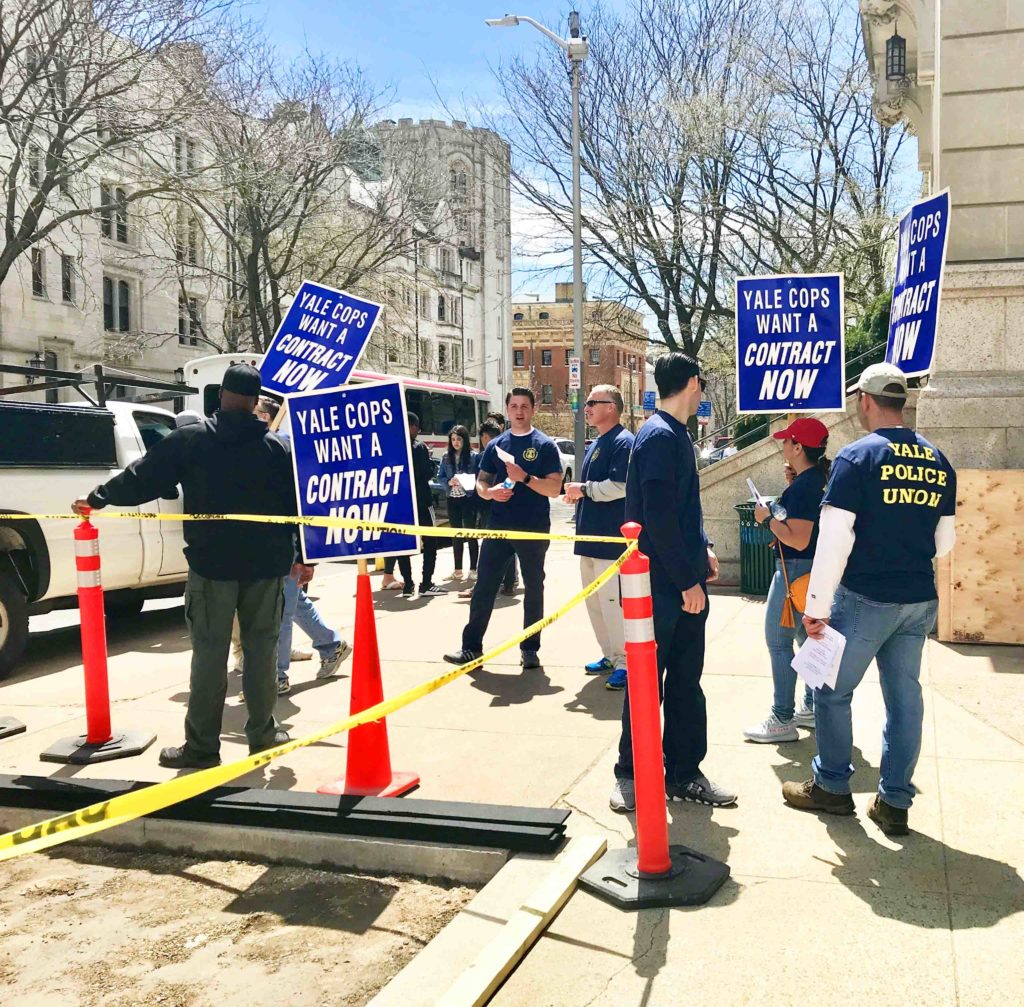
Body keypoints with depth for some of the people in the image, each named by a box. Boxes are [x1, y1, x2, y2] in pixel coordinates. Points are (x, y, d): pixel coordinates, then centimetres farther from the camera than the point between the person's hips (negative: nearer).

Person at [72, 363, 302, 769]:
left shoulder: (190, 440, -3)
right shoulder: (277, 447, 2)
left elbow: (140, 480, 1)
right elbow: (298, 505, 3)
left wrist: (95, 499, 17)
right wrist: (304, 557, 12)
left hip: (212, 565, -2)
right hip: (265, 567, 2)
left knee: (209, 654, 2)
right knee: (261, 648, 12)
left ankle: (202, 746, 7)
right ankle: (262, 733, 20)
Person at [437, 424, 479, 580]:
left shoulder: (473, 456, -7)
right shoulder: (446, 456, 4)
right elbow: (440, 476, 6)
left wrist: (470, 481, -23)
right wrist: (449, 482, -12)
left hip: (469, 498, -4)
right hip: (453, 499, 4)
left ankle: (473, 568, 9)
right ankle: (458, 568, 18)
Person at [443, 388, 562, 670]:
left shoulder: (544, 445, -1)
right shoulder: (496, 445, 9)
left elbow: (554, 488, -8)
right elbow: (481, 482, 12)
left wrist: (525, 477, -22)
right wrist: (489, 491, -10)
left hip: (534, 529, -3)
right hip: (498, 527, 3)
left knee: (534, 589, 7)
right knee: (484, 587, 2)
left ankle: (530, 649, 17)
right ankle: (471, 646, 9)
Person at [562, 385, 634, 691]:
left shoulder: (622, 442, -12)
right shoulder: (595, 444, 18)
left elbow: (620, 486, -24)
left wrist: (584, 489, -14)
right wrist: (577, 493, 6)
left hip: (611, 538, -10)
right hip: (591, 536, 10)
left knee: (611, 602, -9)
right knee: (594, 602, 14)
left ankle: (625, 663, -1)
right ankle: (610, 655, 25)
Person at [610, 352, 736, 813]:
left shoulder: (677, 435, 13)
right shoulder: (659, 436, -16)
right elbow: (658, 518, -21)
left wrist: (702, 549, 13)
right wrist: (688, 581, -18)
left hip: (685, 584, 9)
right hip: (662, 587, -9)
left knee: (686, 682, 14)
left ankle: (685, 774, 23)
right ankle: (630, 774, 17)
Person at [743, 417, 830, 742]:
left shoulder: (803, 486, -22)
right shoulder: (818, 479, 8)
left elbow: (798, 539, -26)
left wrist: (766, 518, -14)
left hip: (795, 569, -10)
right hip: (813, 569, 10)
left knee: (778, 642, -3)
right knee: (807, 638, 18)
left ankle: (782, 720, 1)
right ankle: (812, 709, 28)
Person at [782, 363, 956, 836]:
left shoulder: (857, 456, -13)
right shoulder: (938, 463, 6)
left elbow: (834, 538, -16)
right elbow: (945, 541, 12)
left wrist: (817, 607, -12)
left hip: (865, 598, -6)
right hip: (920, 600, 6)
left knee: (832, 690, 10)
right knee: (904, 696, 11)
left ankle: (832, 786, 21)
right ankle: (894, 802, 18)